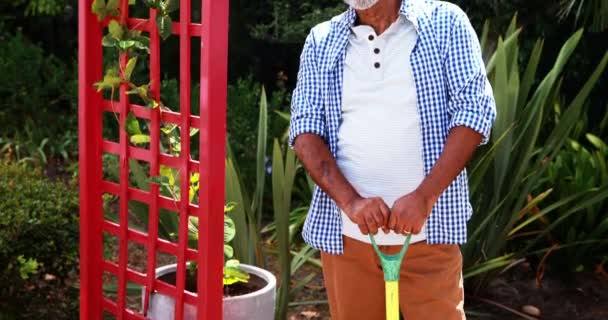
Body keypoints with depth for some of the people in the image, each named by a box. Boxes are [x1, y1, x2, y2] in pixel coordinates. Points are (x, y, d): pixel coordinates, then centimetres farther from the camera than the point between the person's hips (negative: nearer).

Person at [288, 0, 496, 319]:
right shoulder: (321, 41, 8)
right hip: (346, 230, 3)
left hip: (427, 228, -2)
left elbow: (474, 109, -5)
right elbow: (305, 127, 1)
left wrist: (424, 197, -16)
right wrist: (350, 201, -15)